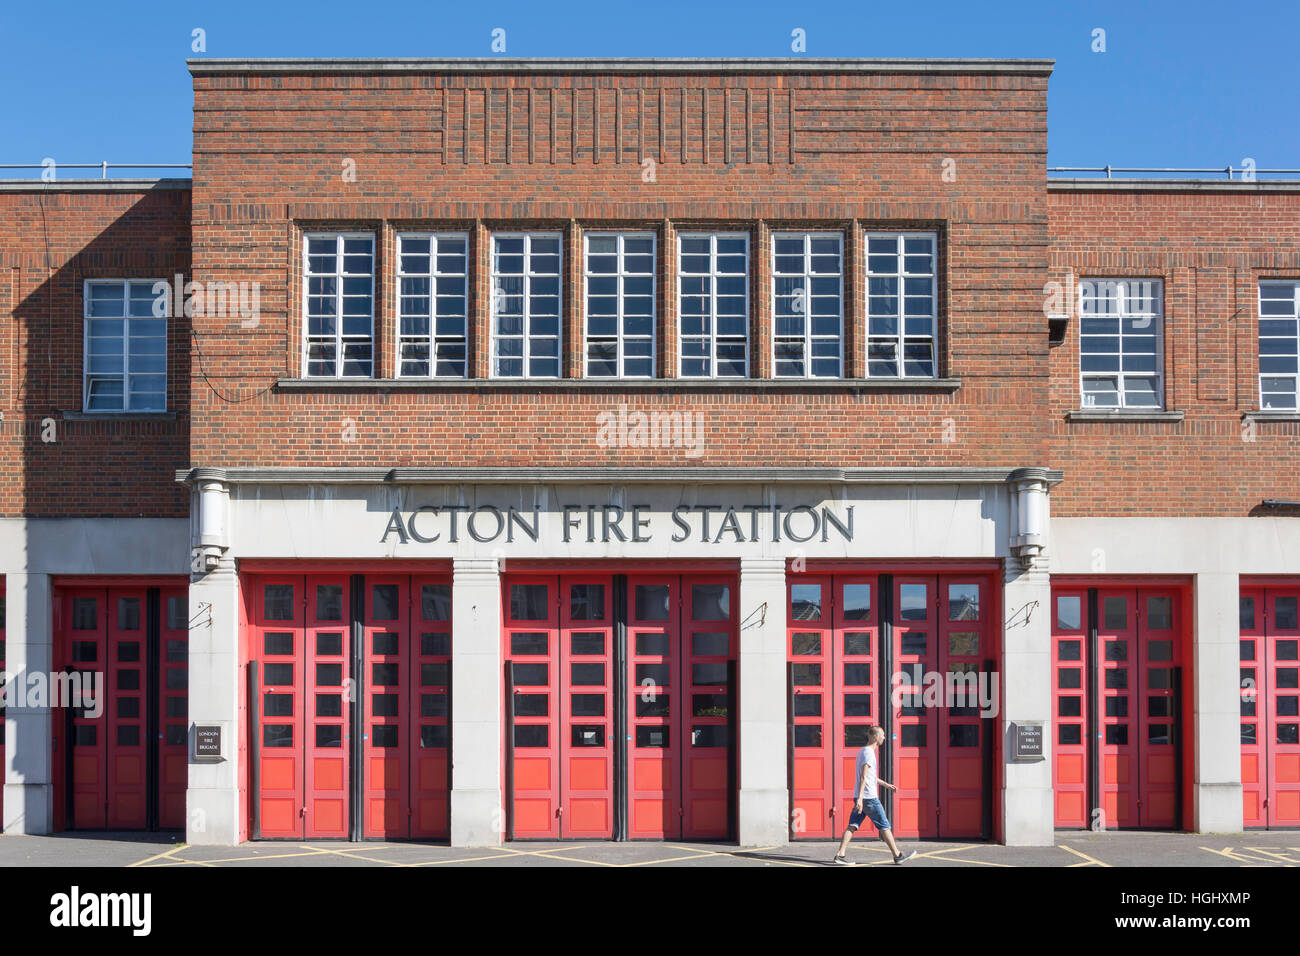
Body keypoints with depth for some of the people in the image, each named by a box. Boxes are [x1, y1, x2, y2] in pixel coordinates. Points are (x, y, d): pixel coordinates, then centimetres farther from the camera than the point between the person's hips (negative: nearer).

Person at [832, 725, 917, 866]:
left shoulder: (862, 751, 18)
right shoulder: (869, 753, -13)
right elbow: (863, 777, -21)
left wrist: (885, 784, 35)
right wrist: (860, 798, -26)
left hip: (860, 798, 9)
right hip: (869, 798, -9)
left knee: (852, 826, 3)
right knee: (884, 826, 1)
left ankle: (840, 855, -5)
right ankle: (898, 856, 10)